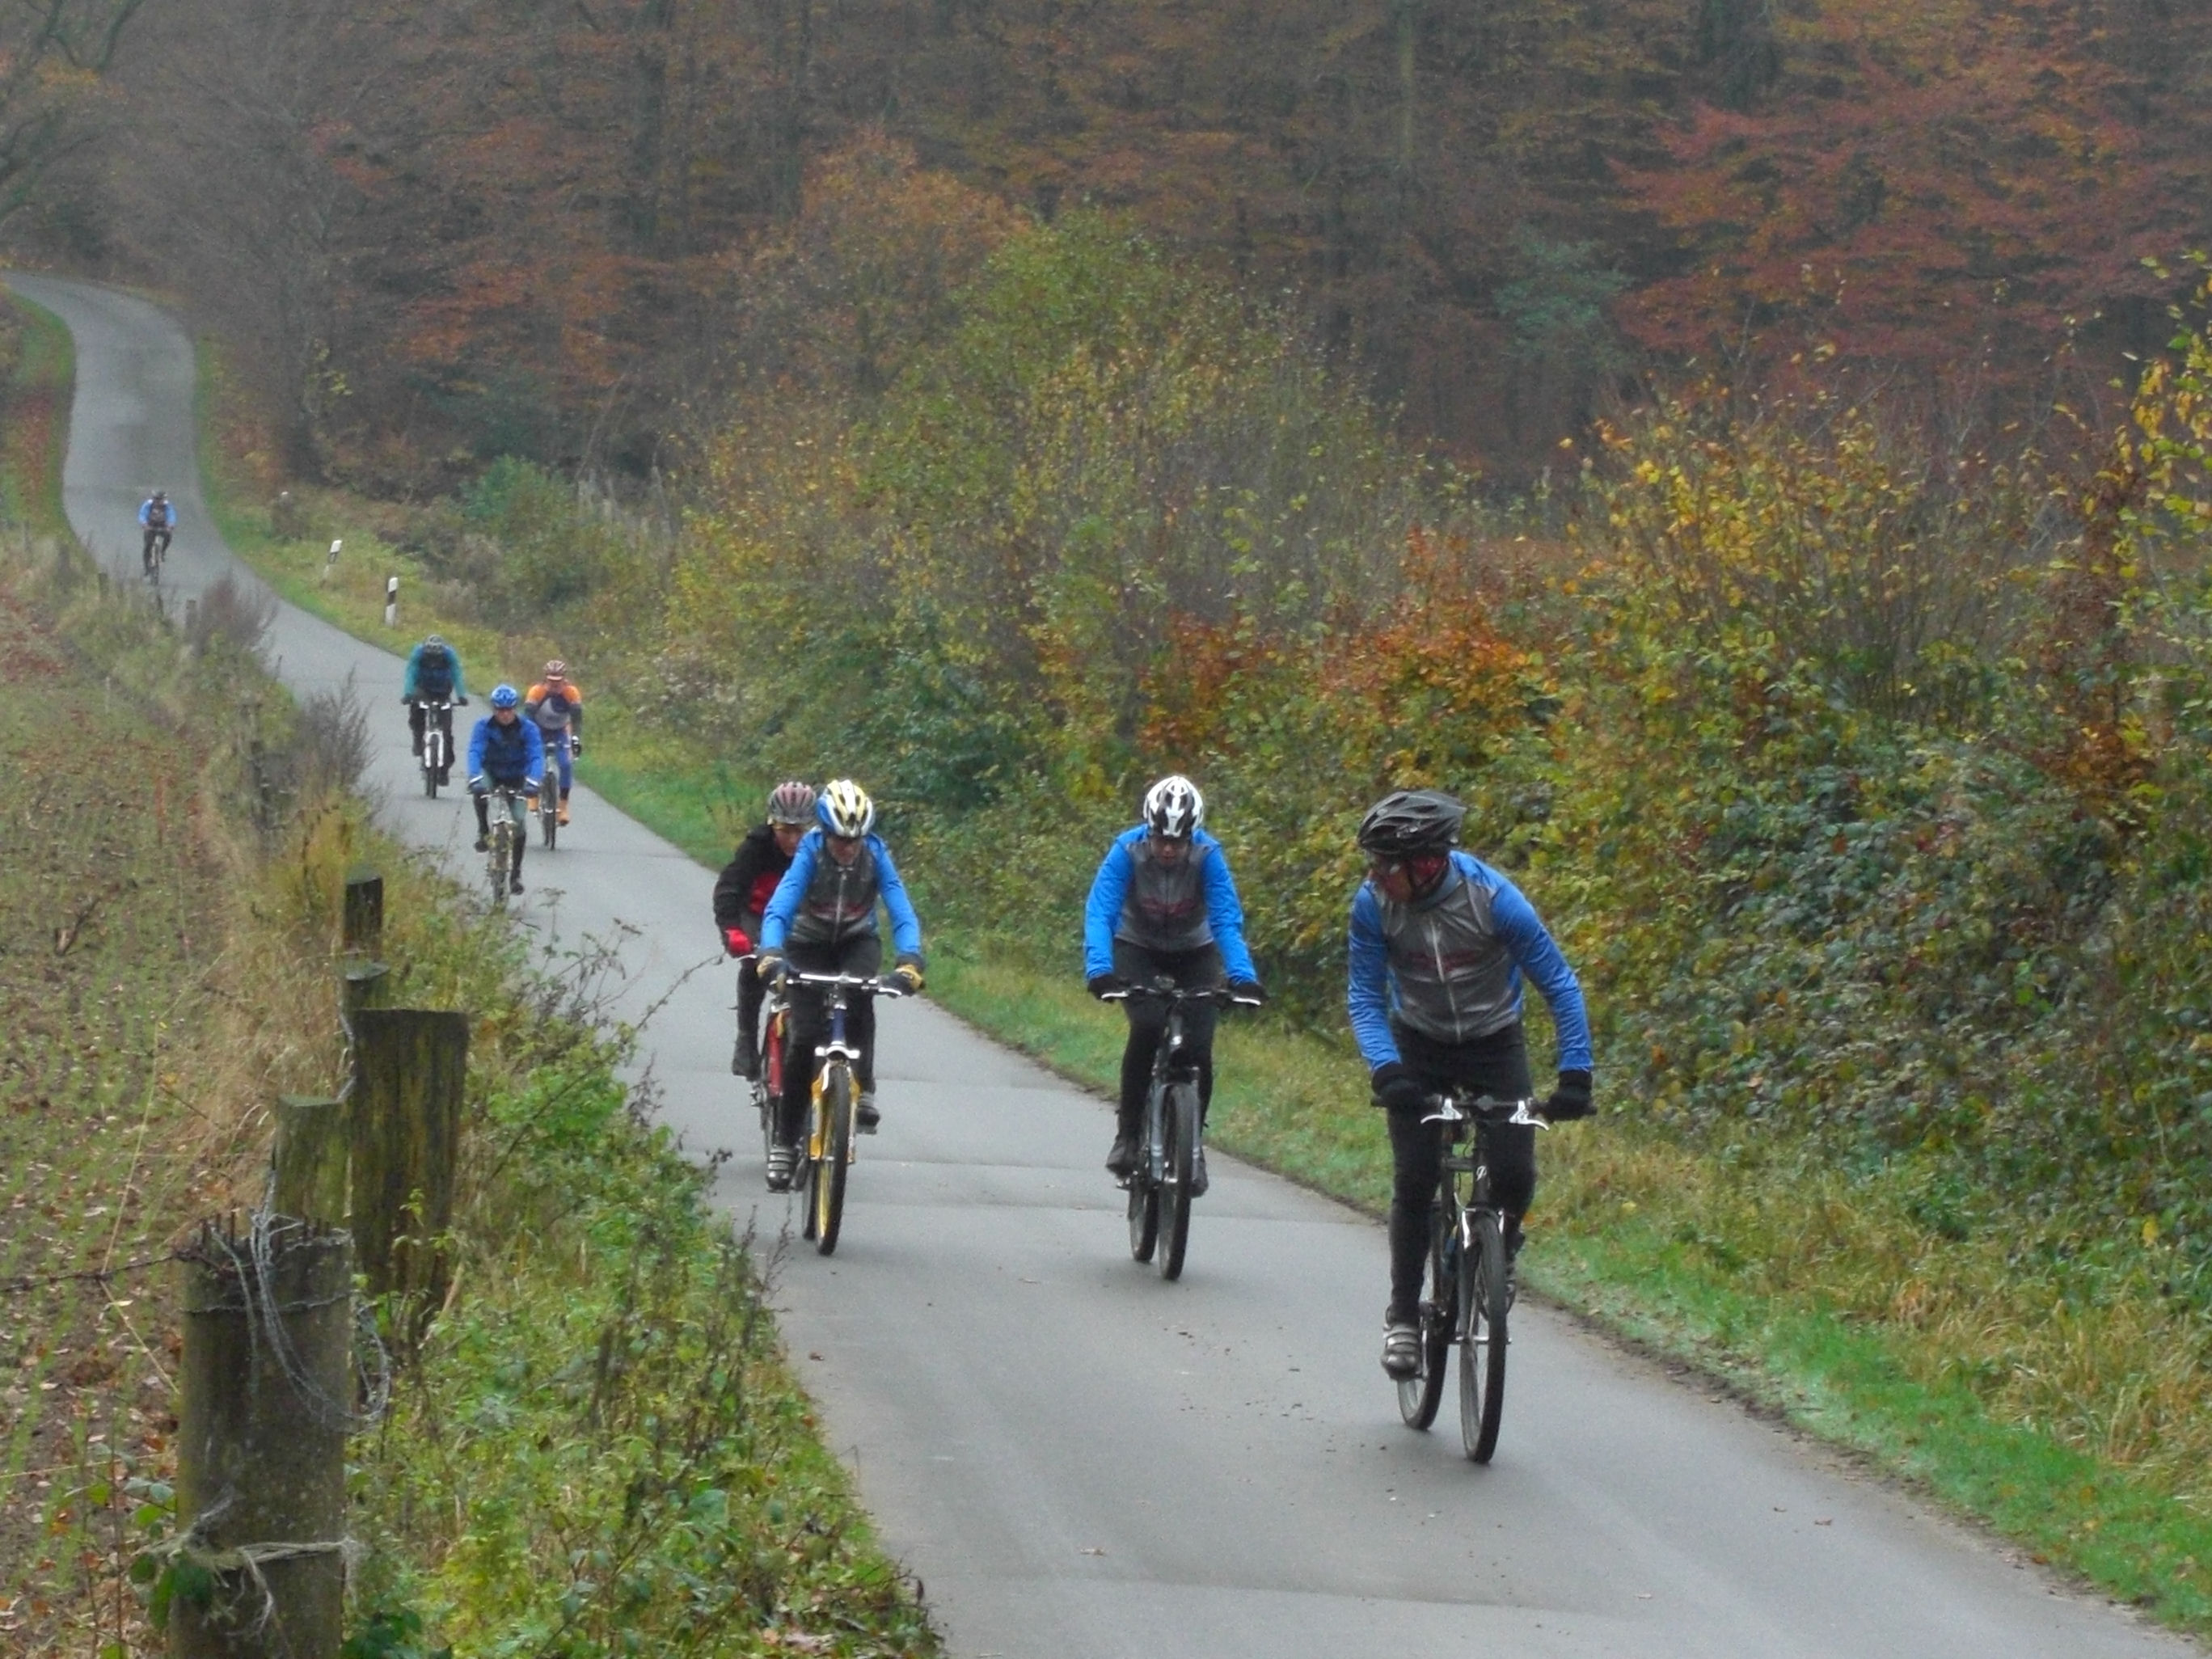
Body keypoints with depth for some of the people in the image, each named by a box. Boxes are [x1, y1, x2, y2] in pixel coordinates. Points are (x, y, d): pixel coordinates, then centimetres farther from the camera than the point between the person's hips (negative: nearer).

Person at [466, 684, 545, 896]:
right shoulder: (484, 726, -19)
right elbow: (475, 752, -31)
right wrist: (475, 778, -49)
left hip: (516, 777, 0)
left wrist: (533, 781, -47)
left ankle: (516, 874, 1)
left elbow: (536, 756, -29)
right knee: (480, 791, -36)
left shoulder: (528, 728, -18)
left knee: (519, 821, -12)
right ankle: (483, 833, -15)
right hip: (491, 773, 0)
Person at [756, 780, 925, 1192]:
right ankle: (784, 1143, -1)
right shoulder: (811, 853, -25)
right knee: (805, 1040, -12)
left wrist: (910, 959, -45)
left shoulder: (875, 854, -21)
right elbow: (780, 906, -36)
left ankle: (864, 1089, -21)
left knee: (859, 994, -34)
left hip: (857, 942, 1)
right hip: (810, 945, -1)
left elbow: (901, 911, -28)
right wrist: (772, 953, -54)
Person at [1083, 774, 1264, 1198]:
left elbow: (1227, 920, -33)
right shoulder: (1128, 850, -28)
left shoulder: (1208, 855, -27)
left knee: (1198, 1047, -14)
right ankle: (1128, 1133, -12)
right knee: (1147, 1026, -27)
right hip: (1137, 949, -1)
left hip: (1194, 952, 1)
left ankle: (1192, 1142, 9)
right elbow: (1100, 912, -35)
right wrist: (1099, 969, -51)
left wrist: (1242, 976, -48)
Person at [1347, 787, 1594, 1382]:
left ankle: (1501, 1248, 18)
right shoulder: (1373, 904, -22)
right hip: (1418, 1047, 1)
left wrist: (1575, 1074, -27)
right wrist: (1385, 1069, -32)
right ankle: (1403, 1315, 7)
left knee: (1515, 1176, -15)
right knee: (1414, 1183, -9)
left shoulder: (1494, 899, -27)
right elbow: (1365, 997, -15)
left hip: (1494, 1044, -1)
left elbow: (1559, 984, -19)